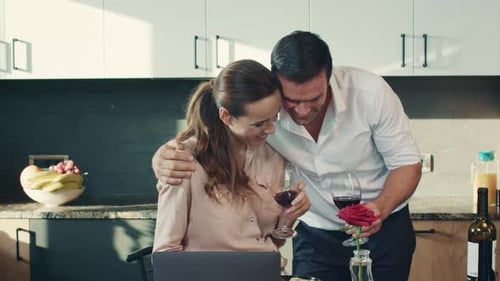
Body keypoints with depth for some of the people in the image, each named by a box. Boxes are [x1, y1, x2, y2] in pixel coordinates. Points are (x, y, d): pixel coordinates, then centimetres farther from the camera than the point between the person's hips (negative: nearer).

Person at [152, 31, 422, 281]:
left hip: (385, 228, 0)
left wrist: (380, 208, -32)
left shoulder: (370, 92, -24)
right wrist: (163, 156, -40)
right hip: (316, 235, 1)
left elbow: (407, 162, -13)